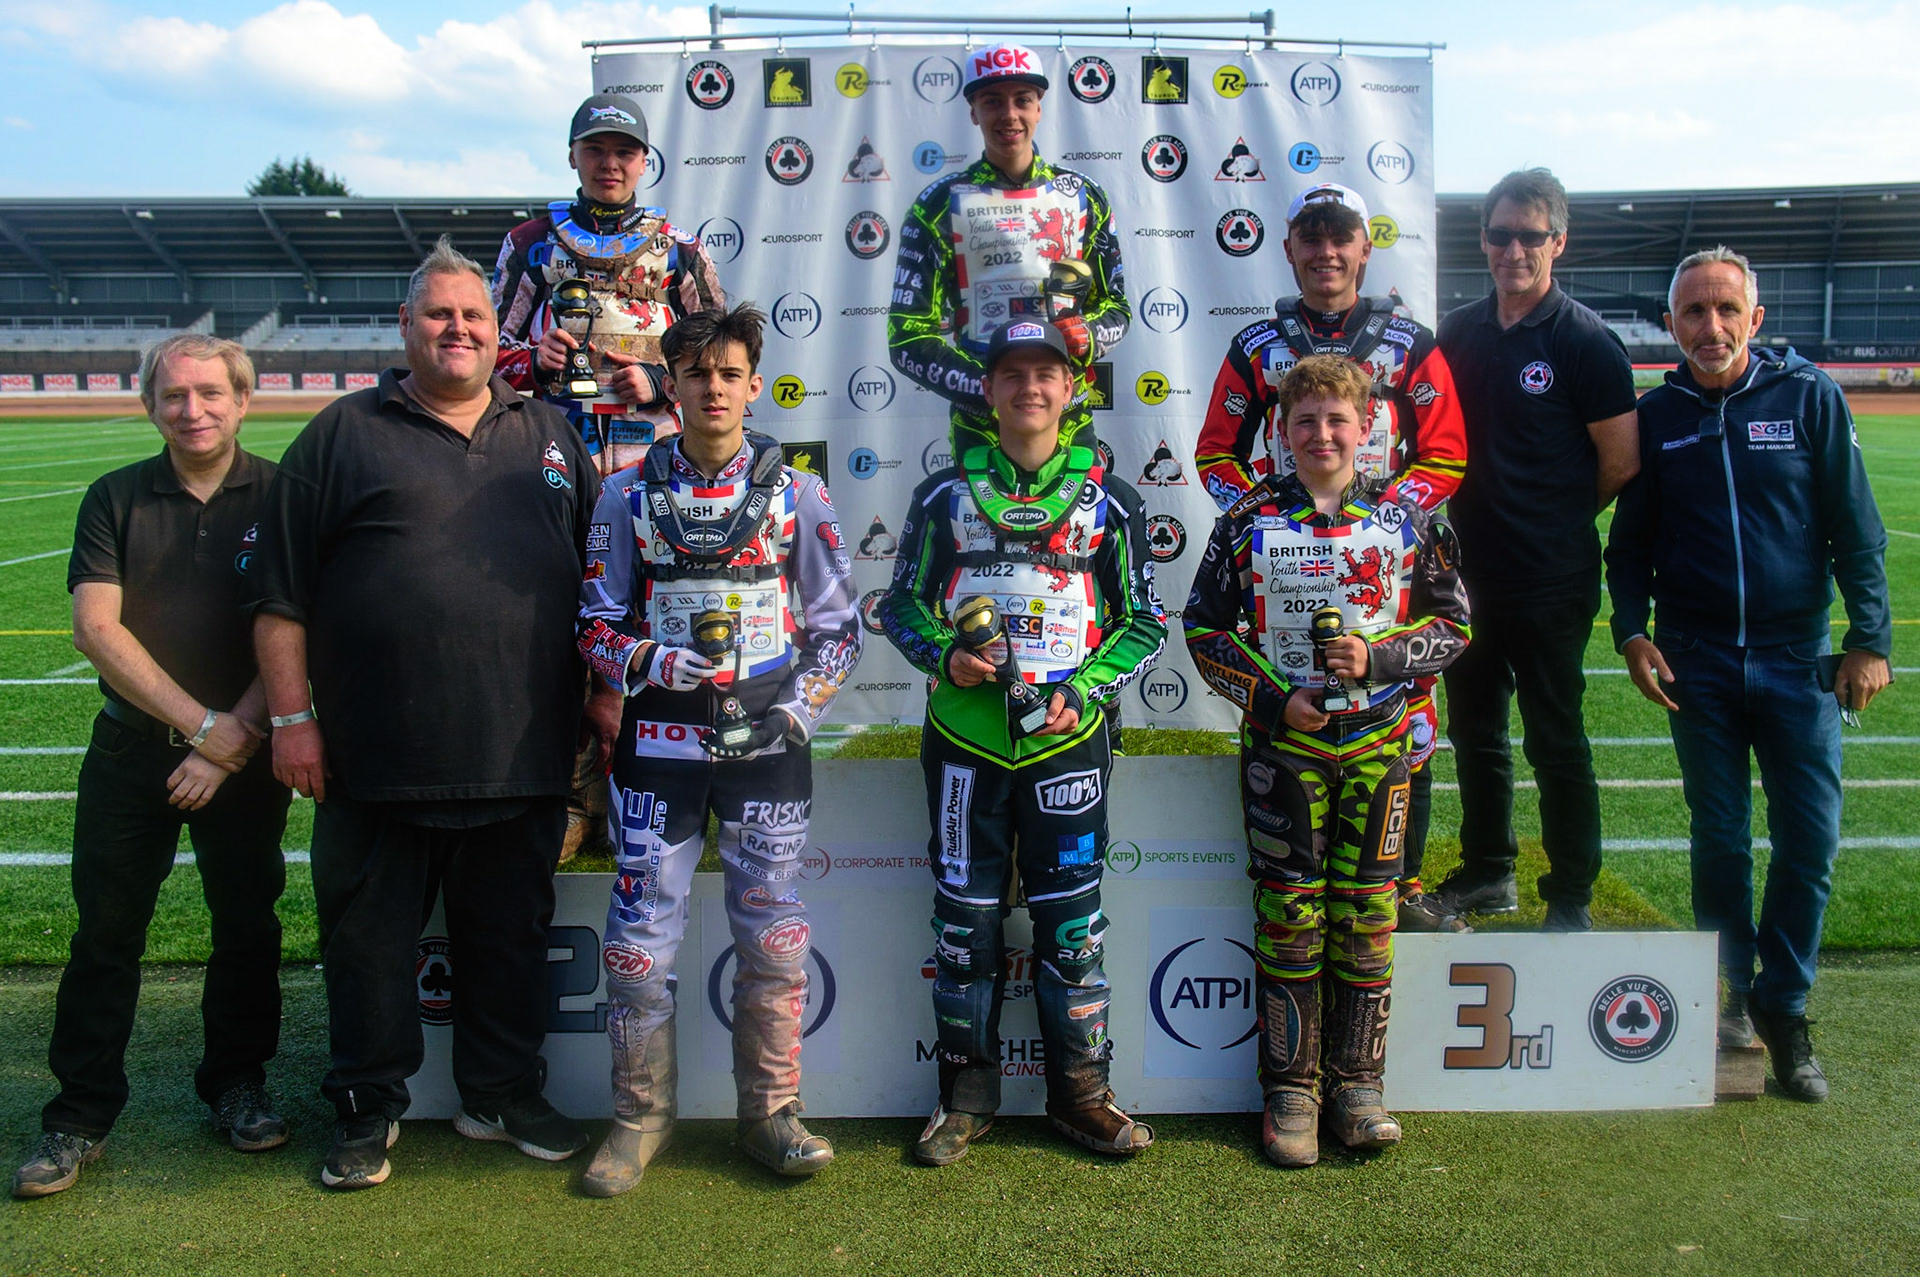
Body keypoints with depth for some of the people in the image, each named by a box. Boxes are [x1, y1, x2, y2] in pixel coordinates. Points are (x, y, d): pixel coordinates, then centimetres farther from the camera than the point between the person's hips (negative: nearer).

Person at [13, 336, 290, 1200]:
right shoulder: (116, 499, 4)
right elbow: (96, 626, -6)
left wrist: (235, 740, -13)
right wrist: (200, 722, -13)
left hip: (245, 752, -1)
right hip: (131, 746, 1)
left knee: (247, 924, 7)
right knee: (106, 929, 4)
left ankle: (237, 1085, 24)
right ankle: (81, 1114, 15)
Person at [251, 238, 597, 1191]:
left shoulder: (551, 436, 13)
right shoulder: (345, 434, 4)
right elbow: (281, 592, 1)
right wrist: (292, 717, -5)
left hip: (522, 756, 3)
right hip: (377, 759, -2)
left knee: (511, 935, 13)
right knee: (369, 937, 8)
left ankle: (504, 1095, 29)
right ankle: (368, 1109, 25)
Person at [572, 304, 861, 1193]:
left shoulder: (795, 492, 4)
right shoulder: (629, 494, 5)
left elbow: (836, 623, 5)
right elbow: (596, 622, 7)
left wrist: (796, 711, -6)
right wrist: (648, 661, -13)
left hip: (768, 744, 0)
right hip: (659, 743, 0)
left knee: (771, 931, 5)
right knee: (641, 934, 2)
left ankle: (770, 1112, 20)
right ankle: (641, 1117, 19)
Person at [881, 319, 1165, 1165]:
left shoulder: (1107, 498, 6)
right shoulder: (946, 494, 8)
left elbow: (1144, 621, 8)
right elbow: (903, 602, 12)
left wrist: (1083, 692, -8)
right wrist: (944, 655, -9)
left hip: (1068, 739, 0)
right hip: (965, 737, 1)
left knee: (1071, 919, 4)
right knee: (965, 918, 6)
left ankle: (1080, 1094, 19)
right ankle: (967, 1096, 19)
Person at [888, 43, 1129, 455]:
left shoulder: (1082, 196, 10)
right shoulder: (941, 205, 1)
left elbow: (1116, 307, 16)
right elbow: (908, 338, -3)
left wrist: (1087, 337, -9)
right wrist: (988, 388, -18)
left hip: (1071, 421, 3)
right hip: (980, 425, -2)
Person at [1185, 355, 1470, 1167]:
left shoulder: (1406, 517, 4)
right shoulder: (1250, 520, 1)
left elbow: (1453, 624, 6)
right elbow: (1204, 628, 3)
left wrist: (1378, 658, -11)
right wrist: (1274, 699, -9)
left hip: (1378, 739, 1)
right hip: (1283, 738, -1)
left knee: (1366, 911, 6)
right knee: (1288, 913, 2)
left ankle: (1357, 1081, 18)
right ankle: (1290, 1085, 13)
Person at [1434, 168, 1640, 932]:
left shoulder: (1584, 340, -10)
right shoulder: (1460, 333, 7)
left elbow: (1622, 461, -8)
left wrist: (1552, 518, 2)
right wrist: (1477, 514, 6)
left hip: (1550, 582, -6)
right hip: (1469, 573, 6)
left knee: (1556, 745, 3)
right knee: (1474, 732, 17)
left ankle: (1571, 900, 16)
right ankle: (1487, 874, 34)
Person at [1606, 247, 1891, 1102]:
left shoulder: (1810, 397, -2)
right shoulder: (1657, 415, 3)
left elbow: (1855, 527, 0)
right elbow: (1631, 540, 10)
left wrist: (1870, 637, -6)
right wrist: (1631, 630, -3)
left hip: (1797, 658, -1)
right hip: (1696, 661, 1)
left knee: (1811, 837, -2)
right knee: (1719, 838, 8)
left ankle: (1783, 1007, 13)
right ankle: (1731, 998, 22)